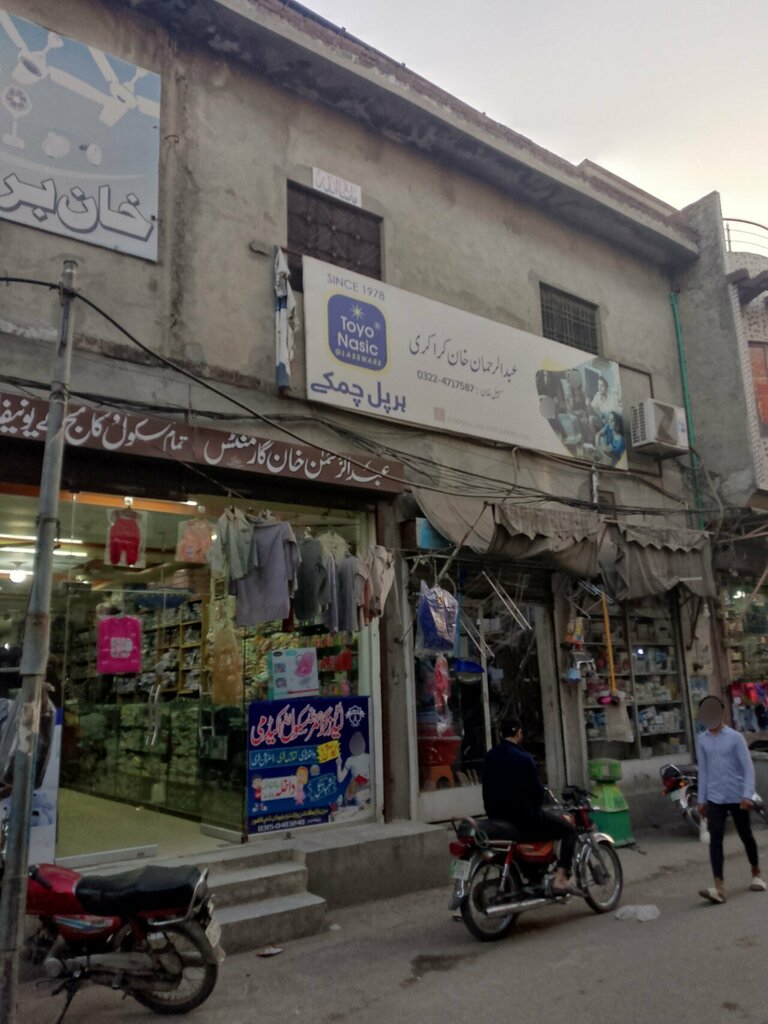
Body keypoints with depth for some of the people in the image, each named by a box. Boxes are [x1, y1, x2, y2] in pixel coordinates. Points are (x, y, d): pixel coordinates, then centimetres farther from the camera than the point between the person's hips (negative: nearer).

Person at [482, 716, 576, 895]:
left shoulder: (489, 757, 4)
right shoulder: (523, 758, -15)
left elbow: (487, 789, 11)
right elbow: (537, 789, -9)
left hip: (496, 816, 7)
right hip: (523, 815, -7)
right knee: (568, 829, 7)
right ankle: (560, 878, -6)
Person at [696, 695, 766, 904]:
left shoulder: (735, 737, -7)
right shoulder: (702, 740, 5)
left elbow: (748, 767, -9)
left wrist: (747, 795, -18)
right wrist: (701, 799, 11)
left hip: (737, 796, -2)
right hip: (715, 798, 2)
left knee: (746, 836, 14)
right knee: (715, 839, -9)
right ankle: (719, 888, -13)